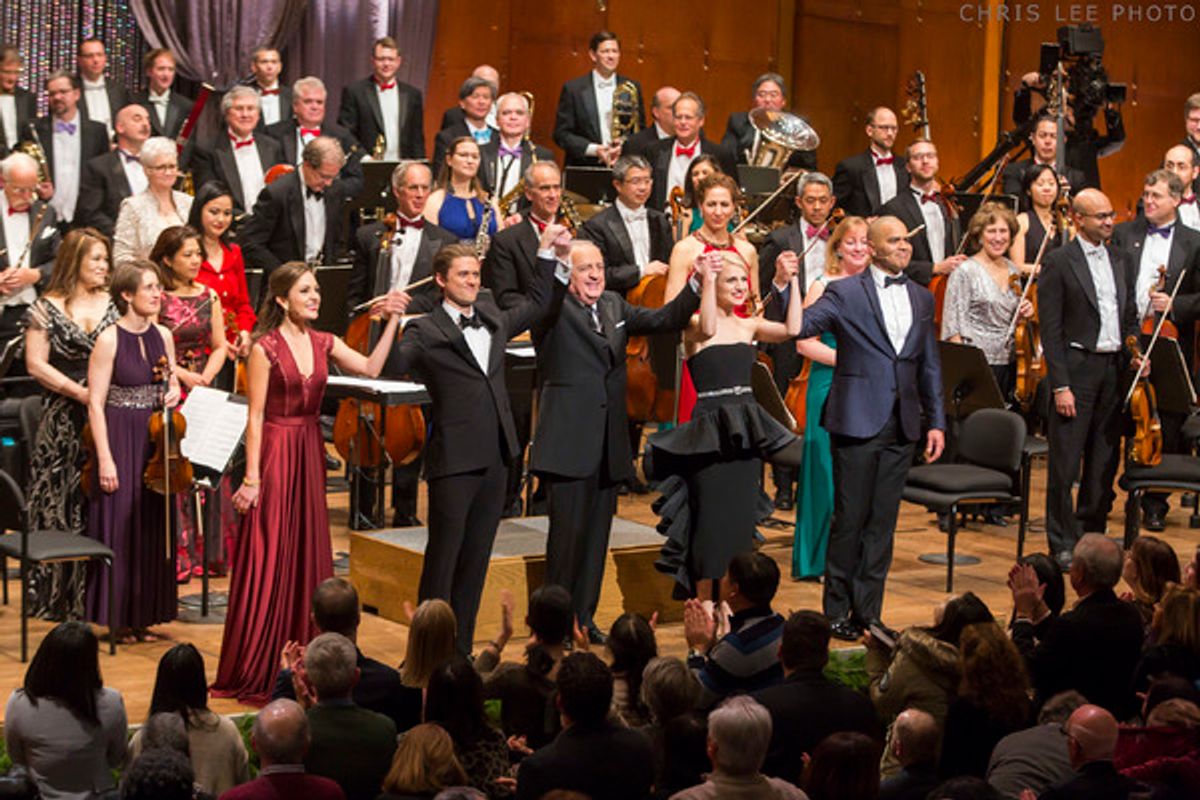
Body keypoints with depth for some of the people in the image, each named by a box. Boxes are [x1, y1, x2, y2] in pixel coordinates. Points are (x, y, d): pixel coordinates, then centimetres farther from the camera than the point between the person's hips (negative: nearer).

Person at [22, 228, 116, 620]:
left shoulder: (112, 305, 9)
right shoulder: (48, 307, 1)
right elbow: (36, 365, -3)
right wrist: (79, 392, -12)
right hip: (63, 421, -2)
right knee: (60, 504, 0)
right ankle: (54, 594, 9)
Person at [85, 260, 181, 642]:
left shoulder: (163, 335, 5)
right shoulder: (109, 339, -12)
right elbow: (95, 404, -12)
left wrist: (173, 392, -5)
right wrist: (105, 459, -17)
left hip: (155, 440, 6)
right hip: (120, 440, -6)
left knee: (153, 527, 9)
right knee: (120, 527, 0)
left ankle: (143, 615, 20)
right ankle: (118, 618, 10)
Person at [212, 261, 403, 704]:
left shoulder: (323, 343, 8)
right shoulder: (265, 348, -10)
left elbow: (370, 367, -2)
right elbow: (255, 416, -11)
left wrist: (392, 322, -3)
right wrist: (252, 477, -14)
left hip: (310, 452, 6)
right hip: (274, 452, -6)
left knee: (308, 554, 10)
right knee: (267, 559, -2)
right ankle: (251, 672, 6)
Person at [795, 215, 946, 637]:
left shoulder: (921, 298, 13)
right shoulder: (844, 293, -3)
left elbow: (929, 365, 16)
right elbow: (798, 327, -14)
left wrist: (936, 421, 12)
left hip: (901, 428, 5)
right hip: (857, 423, -5)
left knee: (882, 522, 9)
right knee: (850, 519, 1)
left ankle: (868, 612, 16)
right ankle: (837, 611, 12)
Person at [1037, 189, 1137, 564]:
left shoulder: (1121, 261, 13)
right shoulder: (1058, 262, -6)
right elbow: (1051, 329, -9)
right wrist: (1060, 385, -14)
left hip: (1115, 368, 6)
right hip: (1078, 367, -6)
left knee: (1105, 460, 11)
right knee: (1065, 462, -2)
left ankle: (1092, 534, 21)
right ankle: (1062, 544, 6)